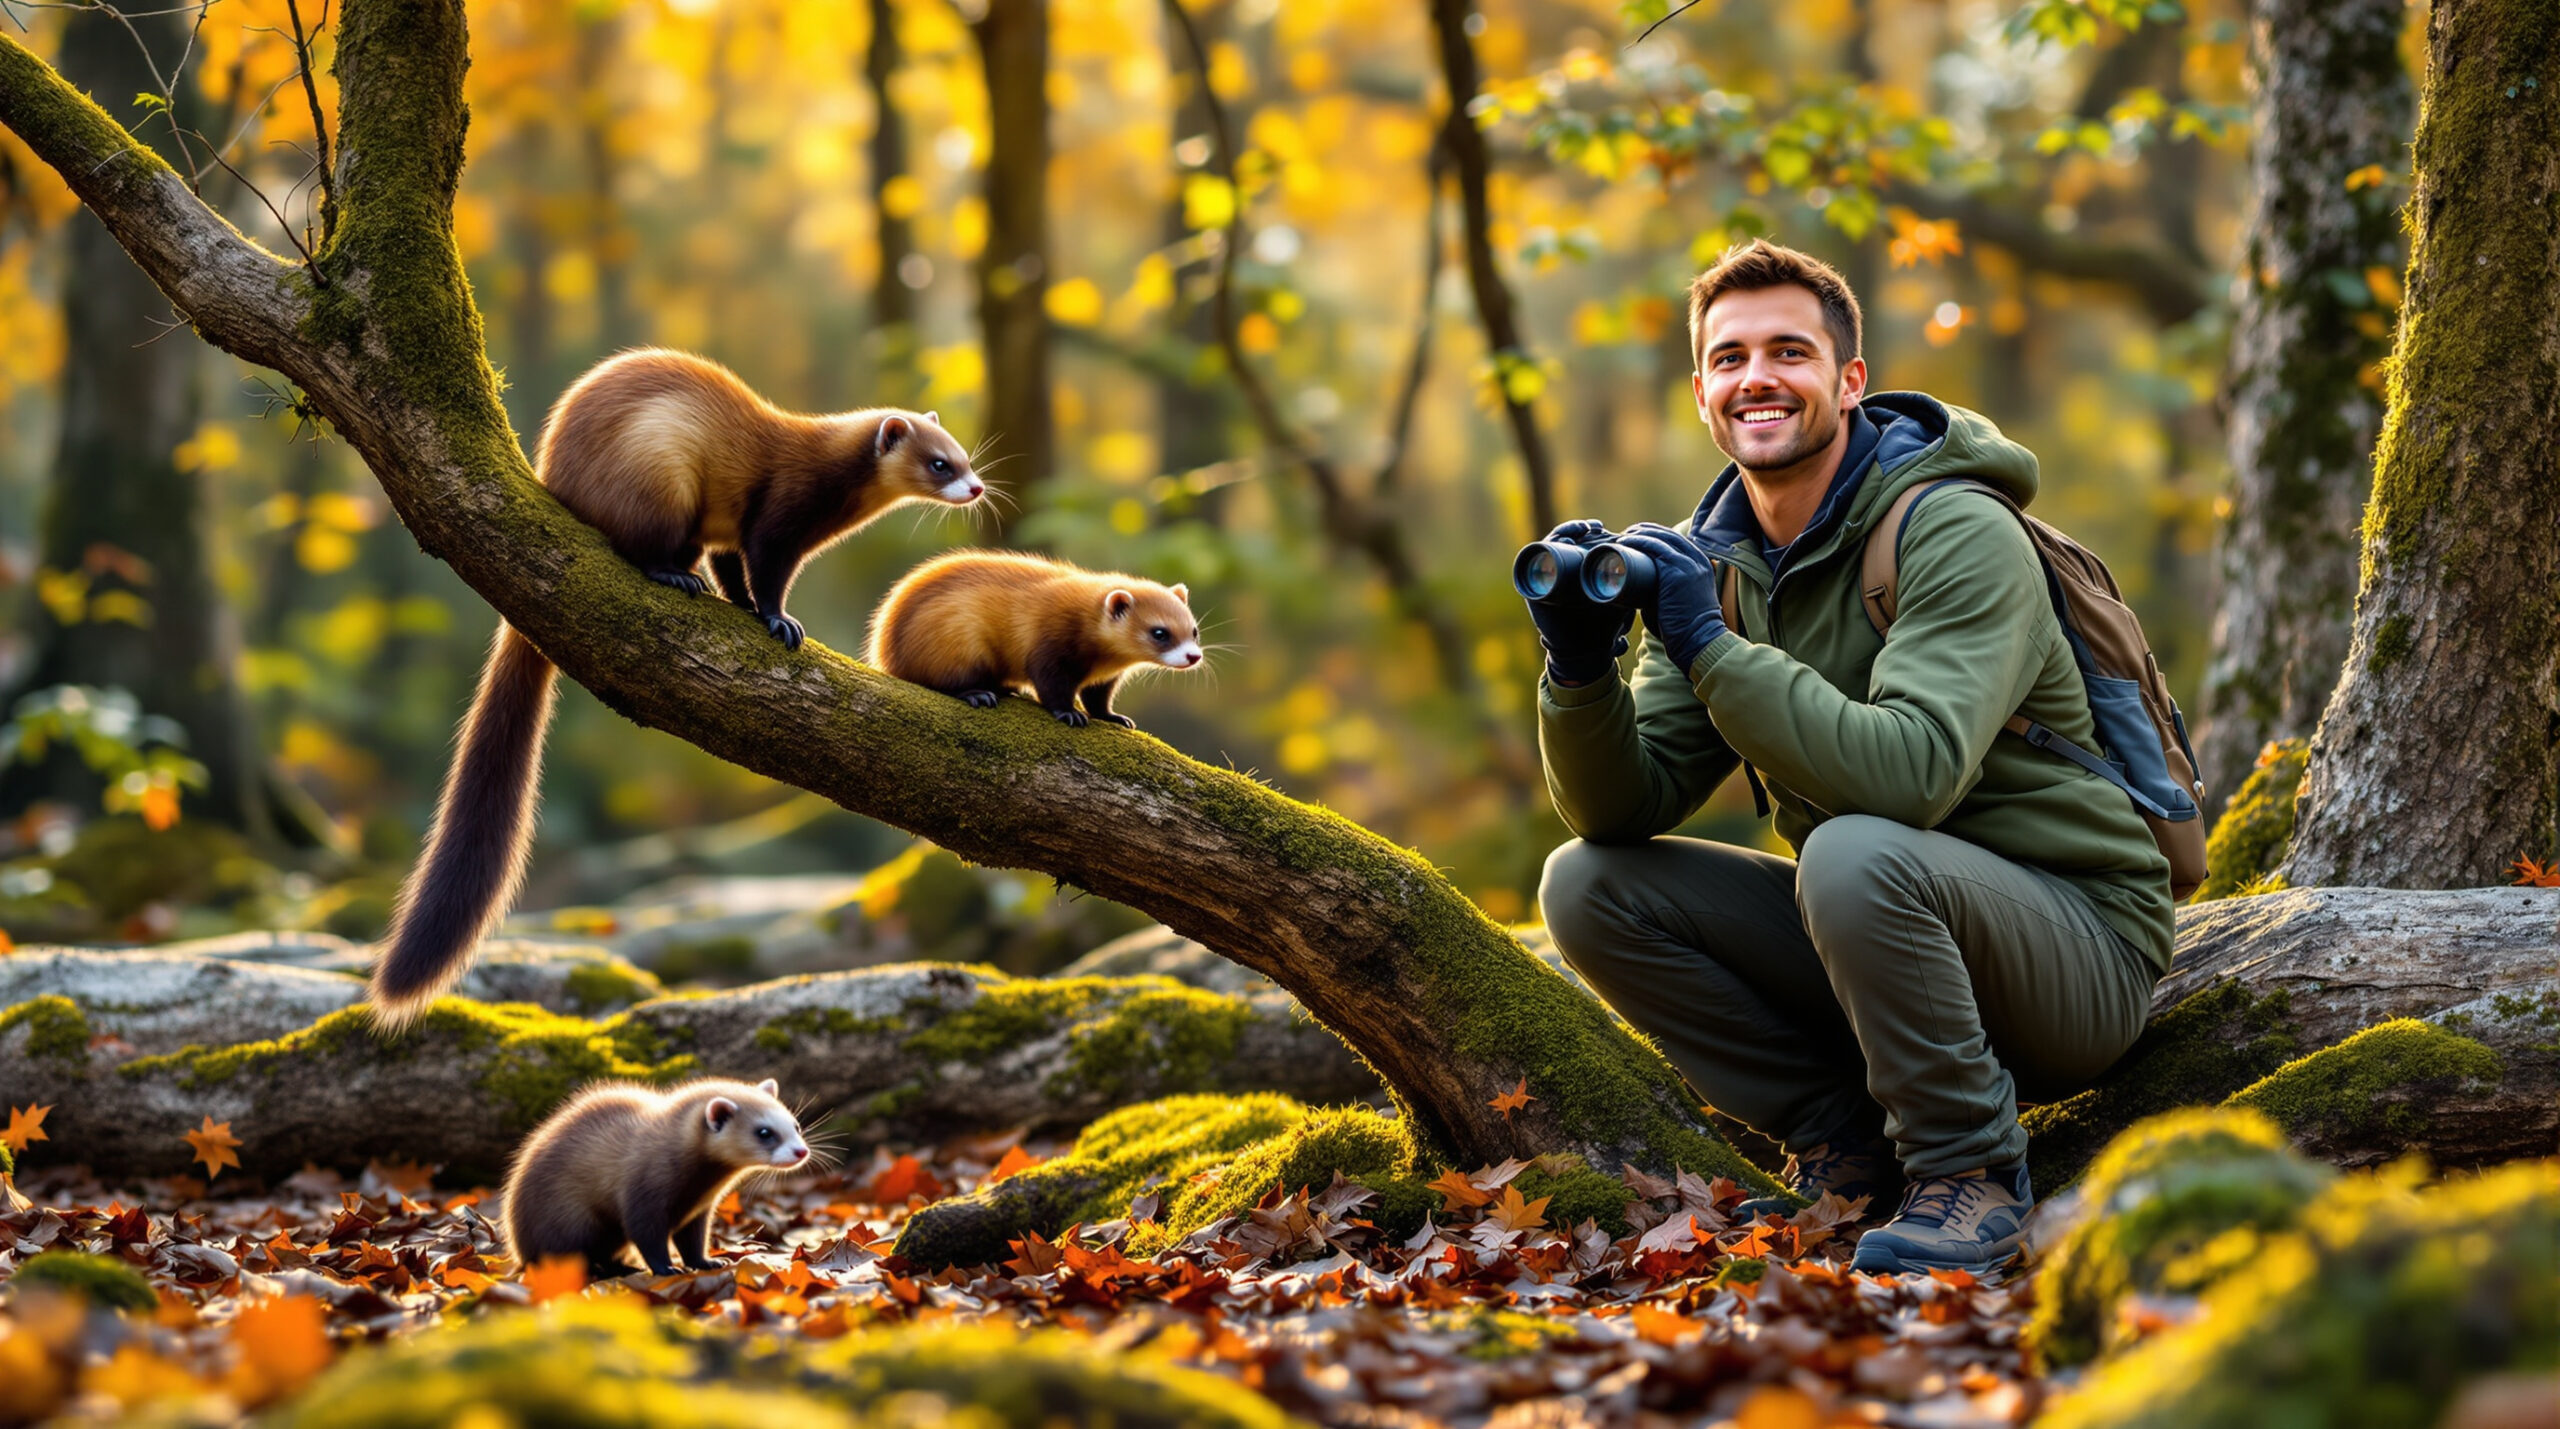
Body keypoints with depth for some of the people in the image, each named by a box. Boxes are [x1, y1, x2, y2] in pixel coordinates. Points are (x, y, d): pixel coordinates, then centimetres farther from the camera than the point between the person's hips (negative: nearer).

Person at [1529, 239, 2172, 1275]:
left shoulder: (1957, 534, -18)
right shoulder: (1719, 561, 3)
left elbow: (1911, 773, -35)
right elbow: (1624, 809, -1)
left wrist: (1710, 648, -32)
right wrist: (1582, 667, -20)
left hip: (2074, 939, -7)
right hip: (1877, 926, 7)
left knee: (1855, 855, -36)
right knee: (1589, 886, -7)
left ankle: (1970, 1166, -13)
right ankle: (1849, 1140, 3)